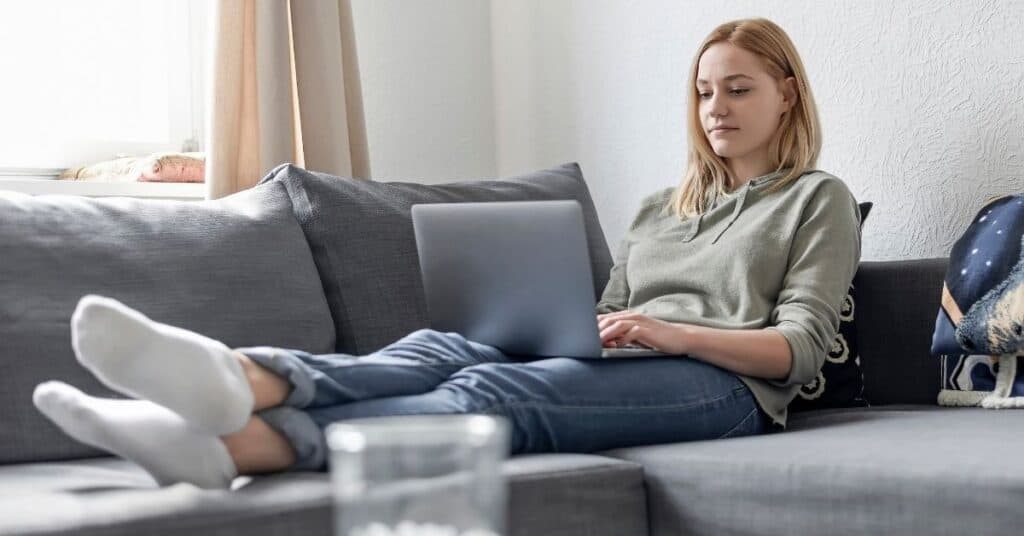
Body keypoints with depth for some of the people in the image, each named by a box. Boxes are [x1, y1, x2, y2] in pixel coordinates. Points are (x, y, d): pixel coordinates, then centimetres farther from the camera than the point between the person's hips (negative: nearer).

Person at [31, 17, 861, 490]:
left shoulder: (818, 200, 16)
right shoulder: (661, 206, 32)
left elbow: (800, 349, 2)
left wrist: (674, 332, -13)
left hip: (723, 385, -5)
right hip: (616, 369, 6)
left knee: (494, 390, -35)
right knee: (441, 346, -28)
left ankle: (231, 445, -58)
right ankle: (235, 381, -57)